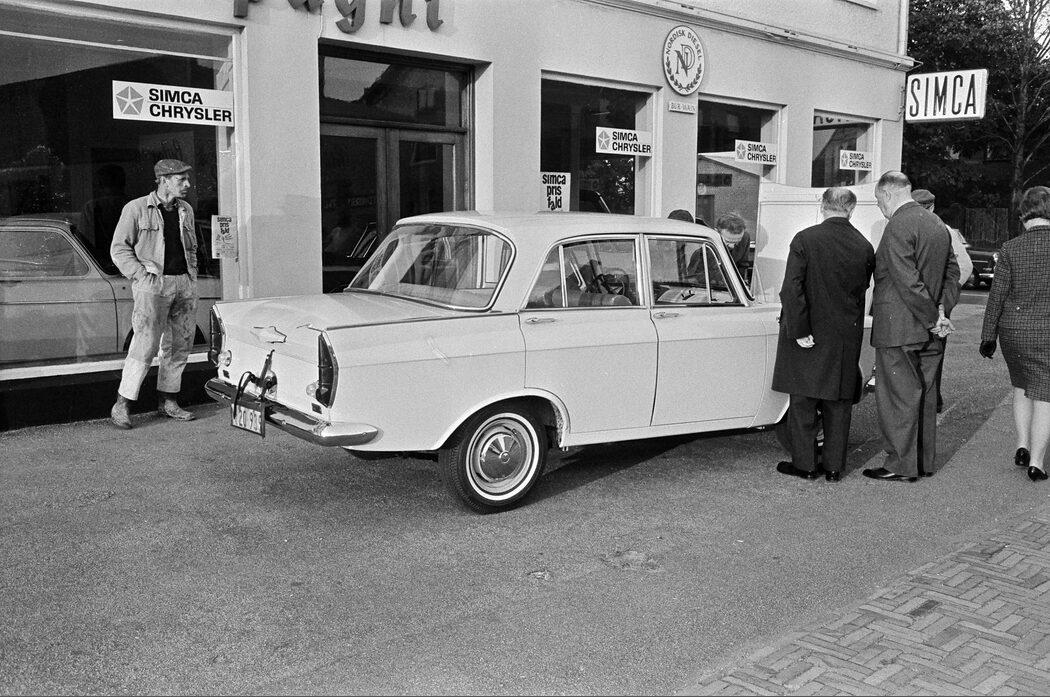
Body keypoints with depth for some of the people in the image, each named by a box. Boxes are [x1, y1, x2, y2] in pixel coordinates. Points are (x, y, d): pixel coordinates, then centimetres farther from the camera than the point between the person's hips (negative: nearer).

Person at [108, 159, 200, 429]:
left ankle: (167, 401, 19)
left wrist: (192, 275, 13)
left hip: (185, 284, 6)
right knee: (145, 346, -11)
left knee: (179, 345, 8)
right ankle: (121, 406, -4)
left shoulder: (186, 210, 15)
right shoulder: (136, 209, -2)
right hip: (153, 285, -6)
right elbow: (119, 249, -1)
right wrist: (141, 274, -11)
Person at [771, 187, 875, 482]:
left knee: (803, 401, 8)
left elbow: (791, 289, -19)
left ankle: (804, 464, 14)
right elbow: (862, 291, 7)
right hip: (846, 337, 3)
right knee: (839, 403, 12)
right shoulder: (865, 247, -1)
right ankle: (834, 467, 19)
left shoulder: (804, 240, -13)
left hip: (807, 336, -3)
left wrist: (799, 330, -15)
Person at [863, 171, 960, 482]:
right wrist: (941, 311, 5)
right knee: (924, 395, 15)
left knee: (899, 396, -1)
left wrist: (933, 318, -14)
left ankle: (901, 464, 5)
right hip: (929, 332, 9)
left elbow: (908, 282, -22)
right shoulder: (937, 224, 13)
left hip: (899, 328, -9)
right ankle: (925, 461, 24)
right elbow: (952, 273, 15)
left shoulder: (898, 226, -16)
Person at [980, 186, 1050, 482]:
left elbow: (997, 296, -3)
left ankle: (1022, 445, 17)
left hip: (1013, 332, 2)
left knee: (1022, 388, 22)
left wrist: (988, 337, 5)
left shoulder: (1010, 249, -6)